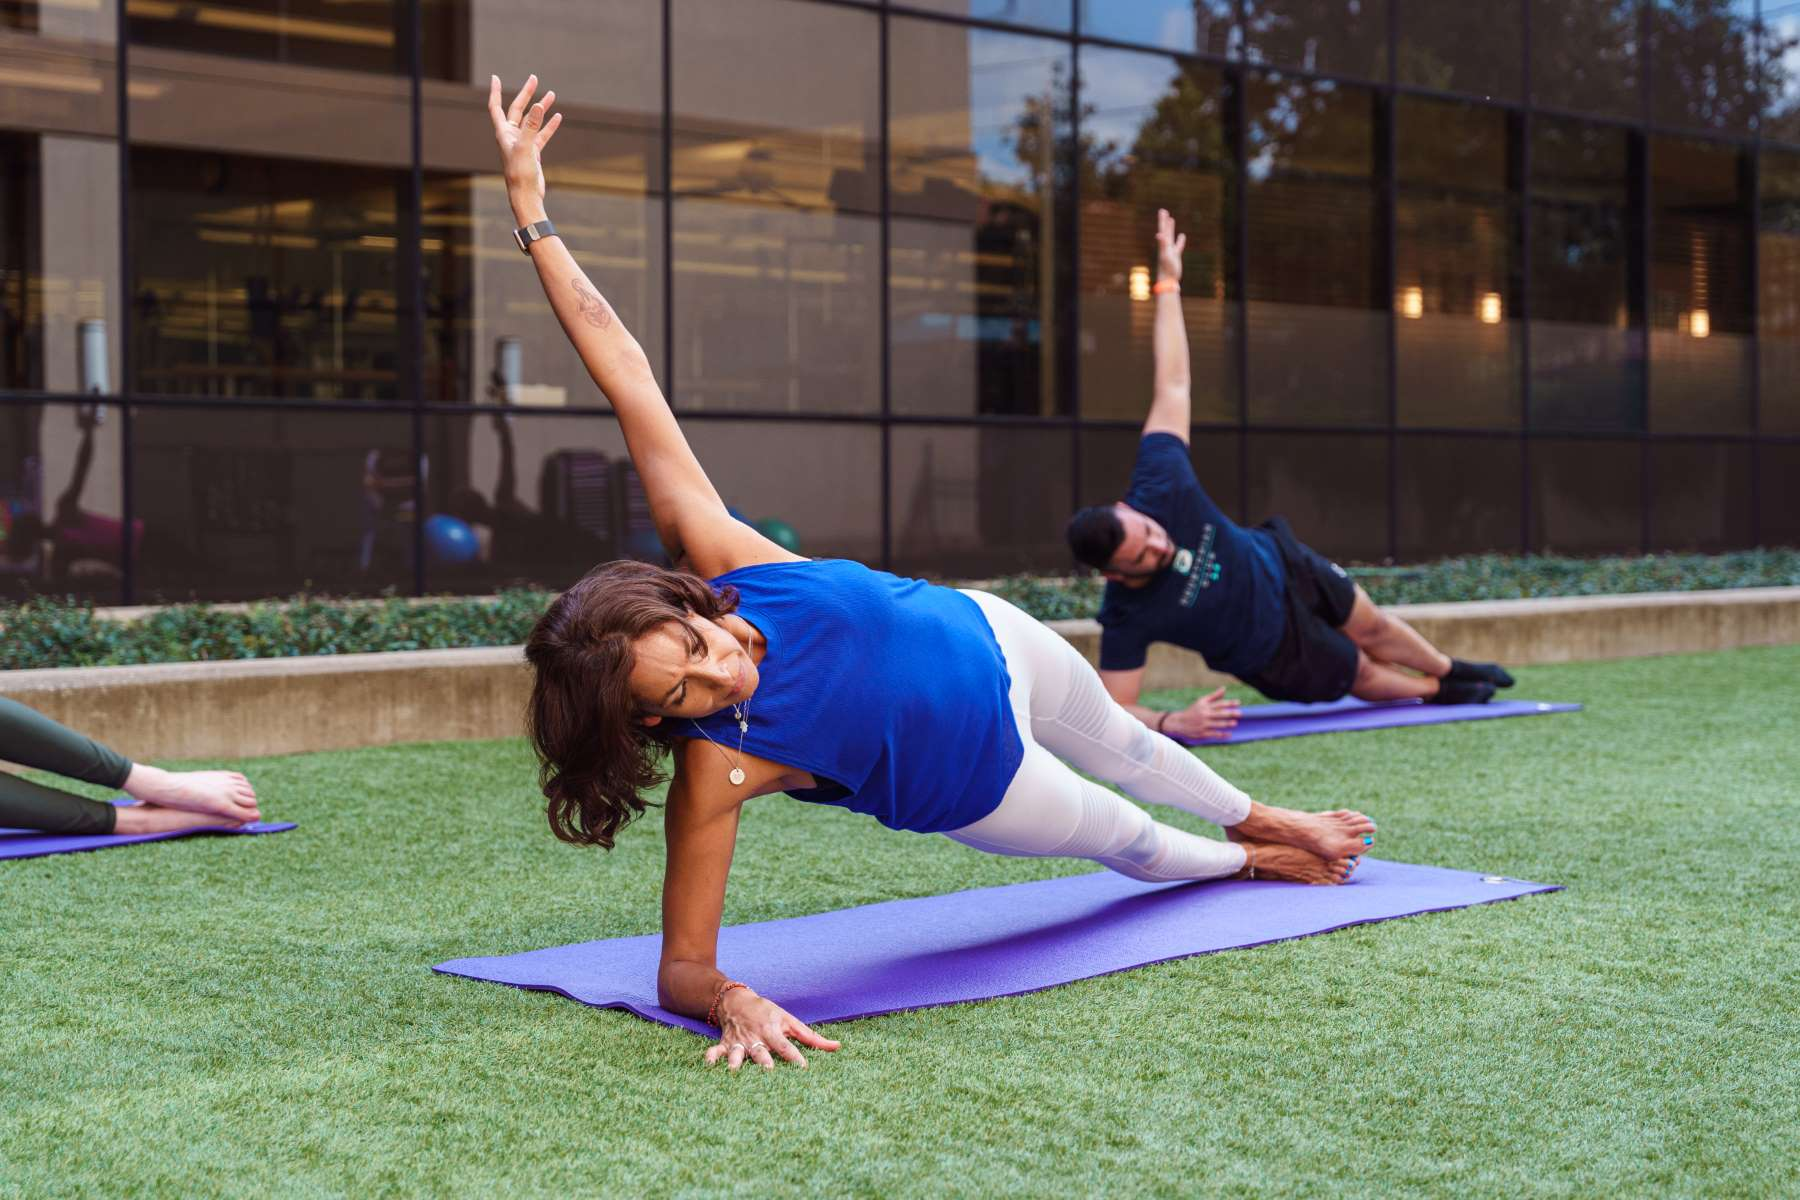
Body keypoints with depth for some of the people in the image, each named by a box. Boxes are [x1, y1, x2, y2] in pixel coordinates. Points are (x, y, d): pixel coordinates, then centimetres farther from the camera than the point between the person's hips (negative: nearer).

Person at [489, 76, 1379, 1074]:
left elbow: (626, 371, -36)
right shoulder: (715, 771, -40)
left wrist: (530, 209, -37)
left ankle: (1258, 820, 67)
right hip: (979, 790, -3)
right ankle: (1250, 861, 62)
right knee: (1134, 844, 24)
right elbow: (679, 968, -35)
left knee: (1125, 747, 33)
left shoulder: (710, 548, -35)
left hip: (992, 643, 3)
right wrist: (731, 1000, -57)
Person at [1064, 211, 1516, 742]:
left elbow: (1172, 382, -25)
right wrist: (1170, 721, -54)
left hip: (1281, 565, 3)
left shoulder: (1158, 486, -34)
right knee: (1362, 675, 18)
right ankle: (1437, 692, 54)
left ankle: (1450, 671, 58)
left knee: (1372, 628, 25)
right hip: (1271, 654, -3)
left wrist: (1168, 281, -20)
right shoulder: (1127, 615, -41)